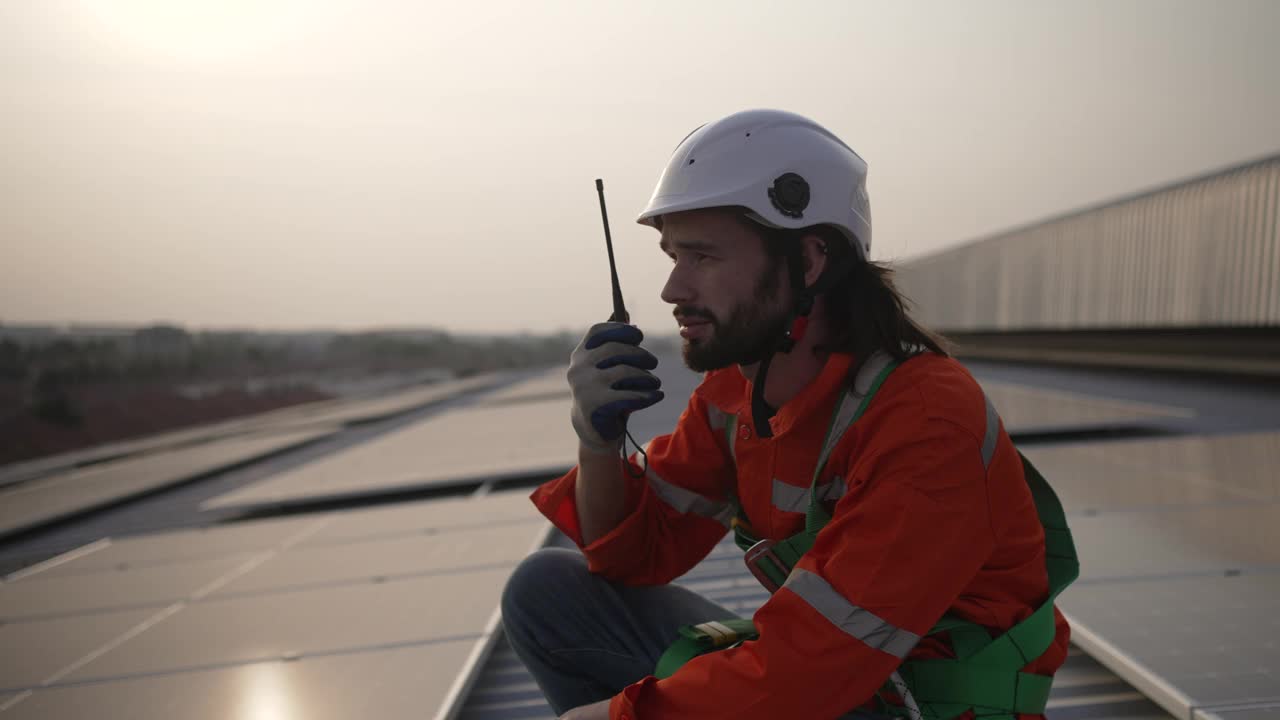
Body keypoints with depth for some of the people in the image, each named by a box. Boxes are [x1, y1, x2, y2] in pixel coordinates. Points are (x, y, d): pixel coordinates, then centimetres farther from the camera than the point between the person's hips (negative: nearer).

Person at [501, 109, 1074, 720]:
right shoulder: (734, 385, -4)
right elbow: (638, 554, 2)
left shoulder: (927, 422, -27)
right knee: (548, 589, -3)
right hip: (802, 670, 7)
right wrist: (598, 439, -17)